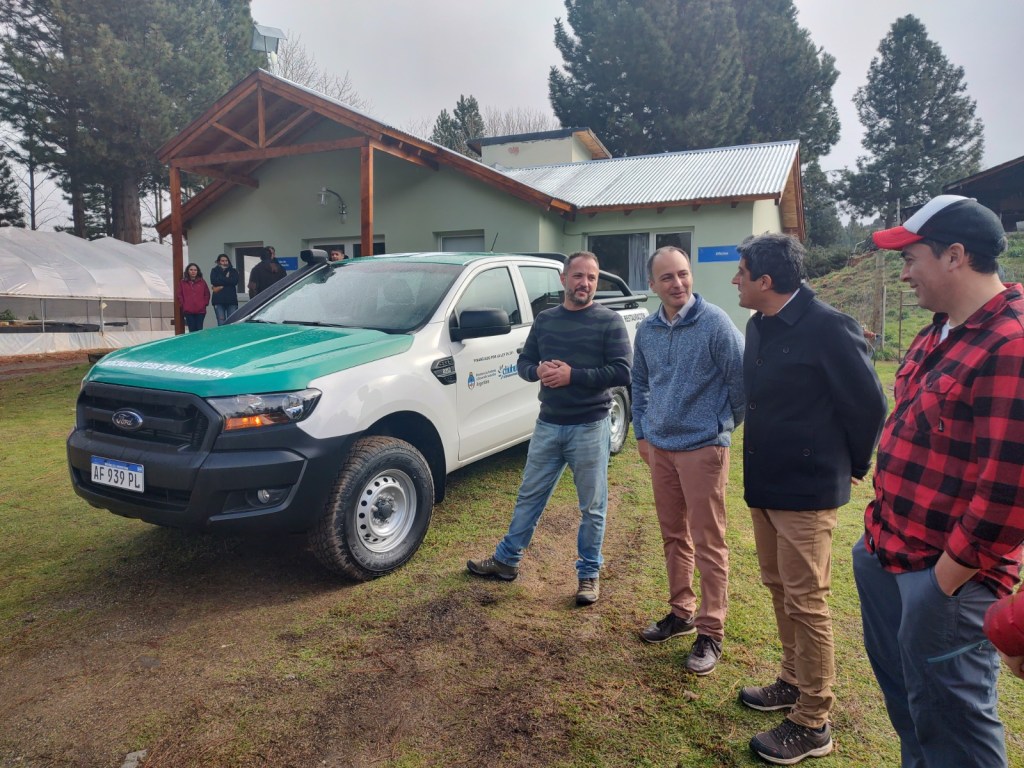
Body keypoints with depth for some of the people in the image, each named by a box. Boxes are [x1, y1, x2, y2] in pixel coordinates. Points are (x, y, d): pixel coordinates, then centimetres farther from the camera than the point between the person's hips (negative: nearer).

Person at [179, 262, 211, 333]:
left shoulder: (202, 282, 6)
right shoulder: (183, 282, 6)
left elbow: (207, 294, 9)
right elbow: (180, 295, 9)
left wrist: (204, 303, 1)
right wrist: (183, 304, 3)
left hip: (200, 310, 0)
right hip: (188, 311, 0)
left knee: (199, 330, -1)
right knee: (192, 330, 1)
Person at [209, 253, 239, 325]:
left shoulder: (233, 271, 14)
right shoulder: (214, 271, 15)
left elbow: (234, 281, -5)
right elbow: (213, 281, -5)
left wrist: (221, 286, -5)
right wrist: (227, 279, -1)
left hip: (231, 300, 0)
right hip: (219, 301, 0)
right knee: (221, 323, -4)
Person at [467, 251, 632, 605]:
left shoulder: (609, 321, -6)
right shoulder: (545, 319, 8)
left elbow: (622, 372, -13)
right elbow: (523, 362, 11)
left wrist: (573, 375, -21)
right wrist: (538, 370, -12)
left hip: (590, 428, -4)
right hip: (548, 424, 4)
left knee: (592, 506, 8)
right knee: (529, 497, 14)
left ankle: (589, 573, 24)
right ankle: (507, 559, 29)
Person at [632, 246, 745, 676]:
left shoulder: (714, 323, -12)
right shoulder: (647, 330, 6)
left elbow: (740, 378, -8)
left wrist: (727, 423, 2)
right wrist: (641, 432, 15)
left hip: (703, 446, -6)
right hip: (659, 446, 6)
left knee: (708, 543, 2)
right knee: (673, 536, 16)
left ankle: (710, 633, 13)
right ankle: (681, 613, 32)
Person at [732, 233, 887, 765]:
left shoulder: (828, 328, -19)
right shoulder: (758, 326, 6)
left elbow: (868, 403, -12)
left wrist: (852, 466, 1)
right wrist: (759, 469, 16)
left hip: (807, 489, -8)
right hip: (764, 482, 8)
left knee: (806, 602, 2)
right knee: (779, 587, 20)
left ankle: (812, 725, 18)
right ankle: (794, 682, 39)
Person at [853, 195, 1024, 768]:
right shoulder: (939, 335, 9)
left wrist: (945, 580, -16)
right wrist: (883, 526, 15)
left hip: (943, 574, -9)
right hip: (888, 552, 9)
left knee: (947, 719, 8)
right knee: (901, 687, 24)